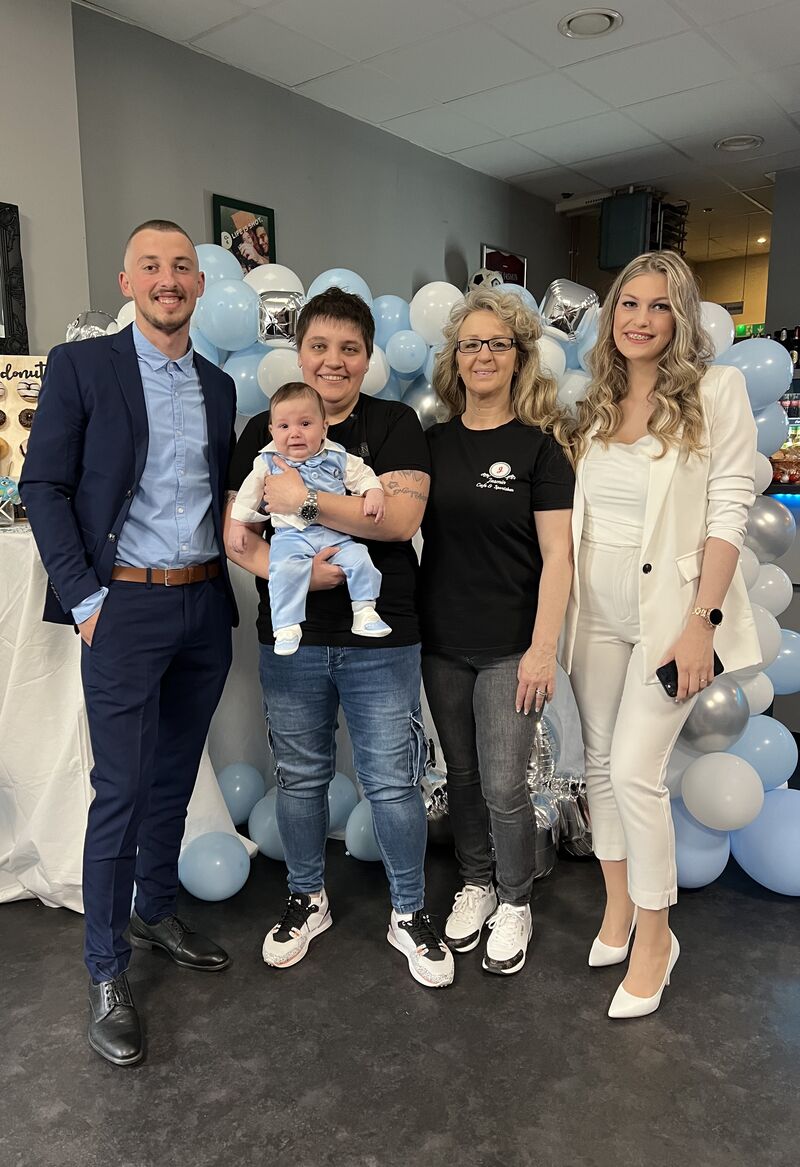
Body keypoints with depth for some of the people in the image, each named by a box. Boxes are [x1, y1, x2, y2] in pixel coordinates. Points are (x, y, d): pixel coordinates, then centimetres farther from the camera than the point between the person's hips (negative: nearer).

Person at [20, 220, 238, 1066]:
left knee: (173, 780, 16)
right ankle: (106, 973, 16)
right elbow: (43, 486, -6)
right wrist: (83, 598, -12)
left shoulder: (219, 386, 12)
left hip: (204, 605, 5)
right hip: (125, 607, -5)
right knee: (121, 791, 0)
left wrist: (231, 568, 4)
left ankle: (157, 914, 36)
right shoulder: (80, 365, -3)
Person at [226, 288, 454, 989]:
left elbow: (402, 516, -16)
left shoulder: (395, 425, 0)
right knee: (300, 776, 16)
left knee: (394, 782, 5)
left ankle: (410, 913, 27)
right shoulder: (263, 432, 8)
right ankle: (308, 899, 38)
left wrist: (305, 500, -19)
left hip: (381, 640, -2)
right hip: (290, 640, 3)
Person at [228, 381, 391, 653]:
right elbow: (248, 494, 12)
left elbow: (363, 476, 10)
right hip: (290, 535, -2)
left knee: (359, 559, -16)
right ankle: (287, 627, -19)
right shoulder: (268, 462, 3)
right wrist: (237, 524, 11)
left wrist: (374, 495, -9)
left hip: (336, 534, 2)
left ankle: (365, 612, 1)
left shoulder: (338, 457, 4)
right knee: (286, 569, -28)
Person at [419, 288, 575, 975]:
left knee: (503, 787, 1)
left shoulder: (538, 446, -6)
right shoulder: (432, 442, 5)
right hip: (442, 641, 4)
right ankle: (474, 886, 36)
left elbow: (557, 556, -10)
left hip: (510, 646, -4)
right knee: (462, 776, 16)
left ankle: (515, 904, 25)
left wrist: (544, 647, -14)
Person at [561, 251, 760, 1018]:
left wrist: (702, 621, -16)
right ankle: (618, 908, 32)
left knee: (636, 770, -7)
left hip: (667, 605, -5)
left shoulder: (715, 390, -5)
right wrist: (556, 612, 5)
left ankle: (654, 934, 15)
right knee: (600, 764, 12)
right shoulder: (597, 403, 10)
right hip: (596, 608, 5)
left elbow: (728, 509, -10)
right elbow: (575, 511, 10)